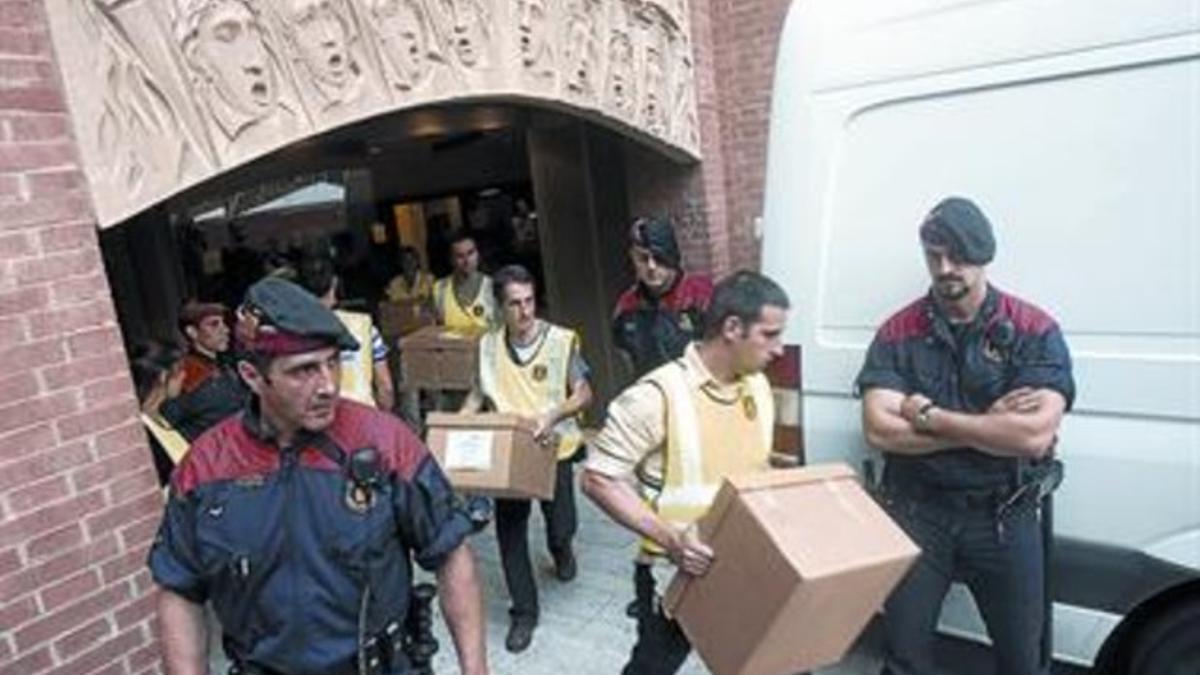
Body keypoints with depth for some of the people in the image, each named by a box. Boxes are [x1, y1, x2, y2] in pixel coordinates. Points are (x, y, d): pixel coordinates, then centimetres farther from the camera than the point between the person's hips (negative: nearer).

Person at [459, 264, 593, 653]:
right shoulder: (487, 346, -1)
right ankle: (524, 612, 22)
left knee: (562, 525, 5)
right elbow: (480, 393, 10)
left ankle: (560, 548, 46)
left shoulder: (562, 340, -11)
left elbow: (583, 393, -9)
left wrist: (554, 415, -27)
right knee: (509, 532, 4)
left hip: (553, 449, -2)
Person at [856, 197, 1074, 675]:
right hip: (916, 509, 1)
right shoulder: (898, 332, -3)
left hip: (1004, 515, 0)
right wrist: (988, 426, -16)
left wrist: (929, 417, -16)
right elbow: (879, 431, -14)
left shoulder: (1035, 331, -7)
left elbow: (1035, 435, -20)